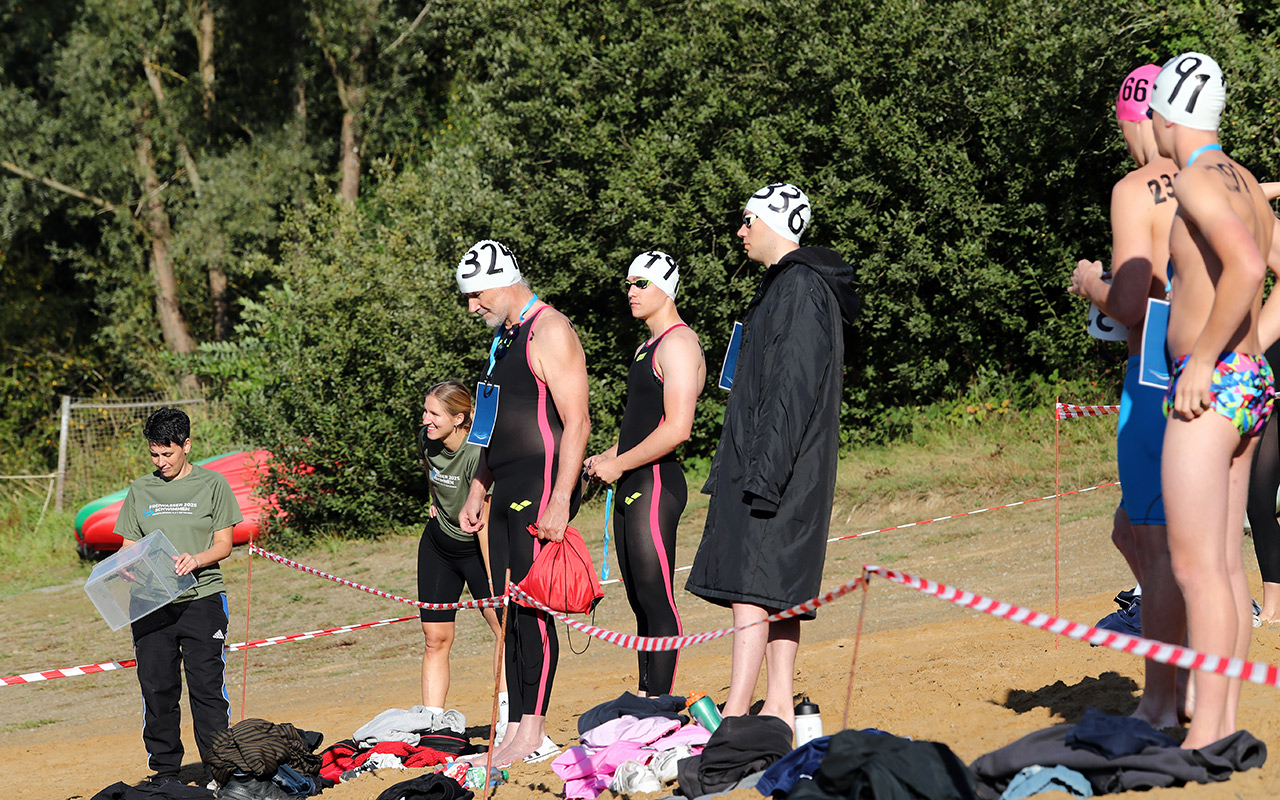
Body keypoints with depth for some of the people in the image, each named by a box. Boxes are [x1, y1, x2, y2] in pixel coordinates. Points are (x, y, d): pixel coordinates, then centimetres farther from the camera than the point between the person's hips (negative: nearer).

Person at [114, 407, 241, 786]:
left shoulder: (212, 484, 4)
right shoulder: (140, 490, 13)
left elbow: (223, 544, 2)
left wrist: (196, 560, -17)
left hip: (201, 600, -3)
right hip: (150, 604, 3)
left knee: (207, 690, -6)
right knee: (157, 690, 3)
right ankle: (164, 771, 12)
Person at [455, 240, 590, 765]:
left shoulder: (550, 333, -9)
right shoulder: (505, 339, 20)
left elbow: (576, 423, -16)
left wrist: (560, 502, -22)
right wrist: (476, 492, 21)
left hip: (542, 488, -9)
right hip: (507, 494, 9)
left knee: (532, 609, -12)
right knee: (509, 612, 6)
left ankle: (533, 733, -12)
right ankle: (517, 733, 8)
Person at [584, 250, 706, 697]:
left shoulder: (679, 343, -11)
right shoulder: (646, 348, 21)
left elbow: (677, 429, -20)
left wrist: (618, 465, -13)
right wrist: (606, 458, 13)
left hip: (656, 485, -10)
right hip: (631, 488, 10)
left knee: (658, 601, -11)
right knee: (641, 603, 11)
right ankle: (646, 698, 15)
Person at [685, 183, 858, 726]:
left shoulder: (801, 288, -13)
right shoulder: (783, 286, 20)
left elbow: (794, 388, -20)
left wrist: (763, 473, -24)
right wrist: (738, 466, 22)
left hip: (775, 465, -10)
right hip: (759, 465, 10)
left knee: (750, 585, -14)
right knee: (777, 590, 9)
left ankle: (734, 716, -18)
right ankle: (779, 709, 12)